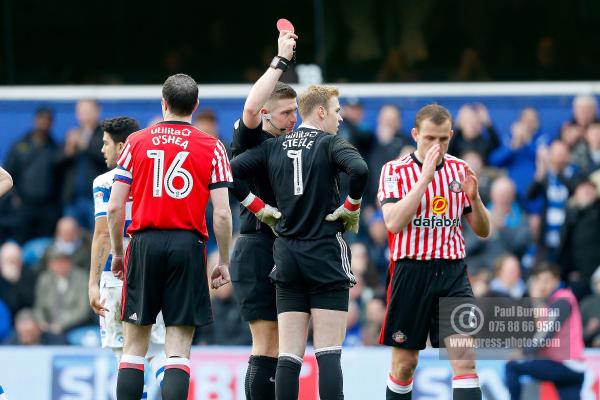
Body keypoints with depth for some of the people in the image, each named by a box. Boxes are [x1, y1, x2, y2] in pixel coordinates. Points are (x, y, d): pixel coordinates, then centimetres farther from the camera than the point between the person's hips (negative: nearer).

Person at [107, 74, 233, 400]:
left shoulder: (136, 142, 6)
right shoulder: (211, 147, 2)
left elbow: (115, 207, 3)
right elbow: (222, 214, -3)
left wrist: (117, 253, 14)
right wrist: (223, 262, 6)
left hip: (145, 242, 1)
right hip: (188, 244, -1)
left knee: (134, 345, 7)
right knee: (178, 349, 0)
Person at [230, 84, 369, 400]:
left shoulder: (273, 147, 9)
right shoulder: (329, 143, -5)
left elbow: (231, 172, 2)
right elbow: (359, 169, -24)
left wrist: (259, 208, 9)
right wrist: (351, 207, -9)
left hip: (286, 254, 4)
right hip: (326, 254, -4)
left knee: (289, 353, 3)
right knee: (328, 353, -4)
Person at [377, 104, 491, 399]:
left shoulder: (460, 170, 8)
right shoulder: (394, 171, -3)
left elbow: (483, 231, 11)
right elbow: (393, 223, -19)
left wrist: (474, 197, -9)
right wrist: (425, 177, -22)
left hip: (453, 273, 2)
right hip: (411, 272, -2)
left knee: (464, 360, -12)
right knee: (404, 363, 5)